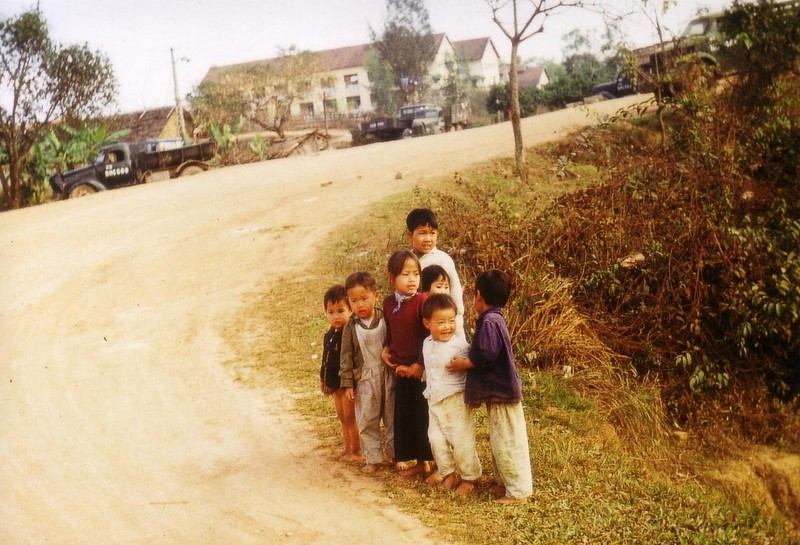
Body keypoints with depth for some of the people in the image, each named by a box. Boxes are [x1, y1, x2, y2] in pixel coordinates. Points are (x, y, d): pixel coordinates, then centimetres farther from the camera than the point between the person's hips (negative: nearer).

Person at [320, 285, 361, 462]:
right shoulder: (329, 335, 7)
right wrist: (323, 379, 21)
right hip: (334, 382, 9)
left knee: (350, 417, -1)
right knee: (342, 417, 17)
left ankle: (357, 451, 10)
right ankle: (348, 448, 28)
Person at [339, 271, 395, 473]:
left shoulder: (386, 320, -4)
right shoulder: (351, 326, -2)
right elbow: (346, 356, 0)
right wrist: (347, 383, -2)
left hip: (388, 378, 0)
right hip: (365, 381, 1)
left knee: (392, 418, 9)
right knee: (366, 421, 5)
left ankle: (394, 454, 21)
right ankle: (373, 459, 14)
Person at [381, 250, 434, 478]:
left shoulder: (422, 301, -14)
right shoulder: (388, 303, 5)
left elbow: (430, 335, -15)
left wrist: (421, 365, -17)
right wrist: (386, 351, 3)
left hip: (422, 370, -6)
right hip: (401, 370, 6)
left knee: (426, 418, -1)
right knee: (404, 417, 13)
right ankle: (418, 462, 27)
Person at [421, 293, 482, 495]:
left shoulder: (460, 346, -15)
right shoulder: (427, 344, 6)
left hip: (456, 401, -6)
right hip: (434, 402, 6)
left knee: (461, 441, -2)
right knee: (436, 440, 10)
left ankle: (469, 478, 13)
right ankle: (448, 474, 25)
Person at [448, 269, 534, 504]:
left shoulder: (489, 322, -19)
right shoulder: (495, 319, 13)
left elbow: (485, 356, -26)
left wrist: (464, 364, -13)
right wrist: (468, 360, 13)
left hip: (501, 392, -11)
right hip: (500, 390, 11)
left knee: (506, 441, -5)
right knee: (500, 440, 19)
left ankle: (519, 489, 1)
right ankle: (505, 481, 29)